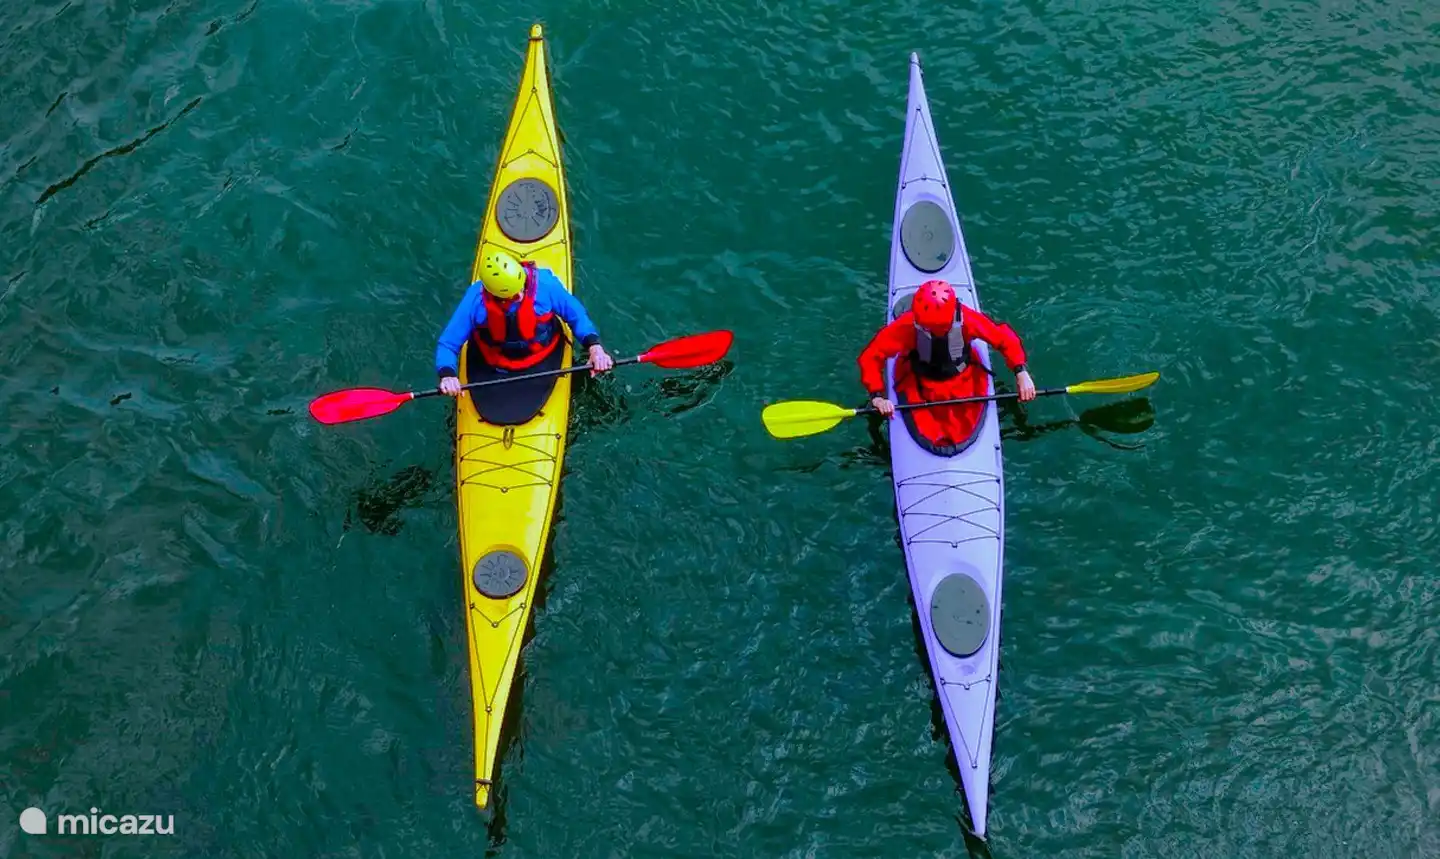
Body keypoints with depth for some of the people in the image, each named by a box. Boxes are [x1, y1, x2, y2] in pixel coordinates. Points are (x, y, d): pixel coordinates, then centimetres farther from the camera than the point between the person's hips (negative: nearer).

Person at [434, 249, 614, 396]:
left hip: (542, 365, -1)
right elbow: (447, 343, -17)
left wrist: (594, 346, -26)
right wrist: (447, 375, -37)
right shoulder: (475, 299, -23)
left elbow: (576, 314, -10)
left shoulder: (544, 284, -25)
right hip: (492, 370, 1)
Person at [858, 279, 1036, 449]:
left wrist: (1021, 373, -25)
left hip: (964, 380, 1)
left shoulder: (968, 319, -28)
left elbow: (1006, 338, -16)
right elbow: (871, 357, -26)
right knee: (926, 436, -11)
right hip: (919, 384, -1)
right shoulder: (907, 325, -31)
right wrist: (877, 396, -35)